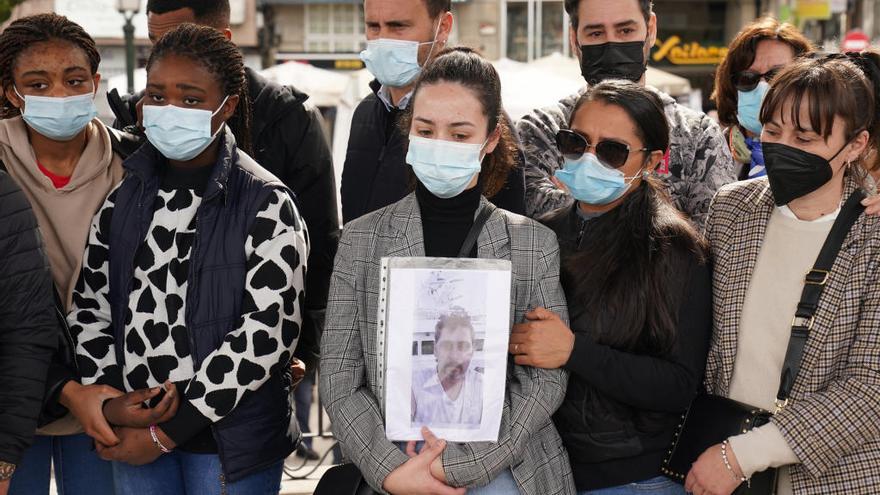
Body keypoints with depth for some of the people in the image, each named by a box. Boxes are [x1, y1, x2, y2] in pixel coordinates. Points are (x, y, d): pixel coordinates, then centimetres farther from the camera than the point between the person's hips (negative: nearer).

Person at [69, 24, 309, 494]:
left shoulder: (266, 205, -11)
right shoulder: (124, 198, 4)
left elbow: (268, 329, -16)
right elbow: (89, 306, 9)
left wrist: (169, 431, -15)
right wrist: (109, 403, -6)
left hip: (232, 441, -4)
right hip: (134, 437, 4)